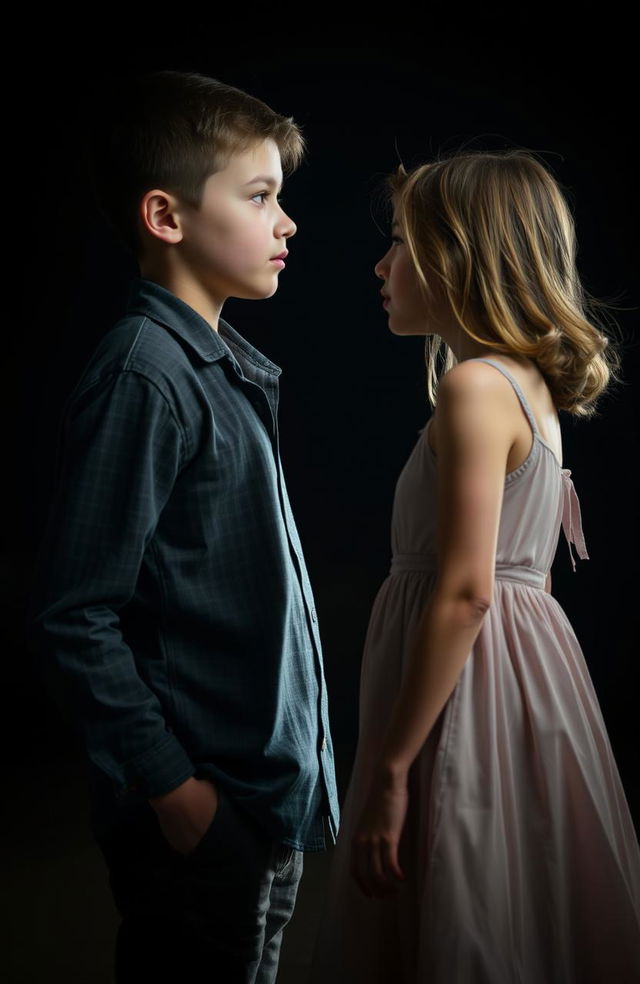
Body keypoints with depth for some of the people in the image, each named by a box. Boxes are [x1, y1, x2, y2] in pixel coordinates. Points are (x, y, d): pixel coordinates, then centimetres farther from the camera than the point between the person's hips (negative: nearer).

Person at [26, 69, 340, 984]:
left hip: (270, 801, 8)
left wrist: (295, 763, 14)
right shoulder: (145, 375, -20)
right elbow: (73, 621, -21)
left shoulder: (223, 367, 7)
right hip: (204, 820, -8)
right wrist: (172, 787, -17)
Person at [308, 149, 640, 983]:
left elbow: (465, 591, -22)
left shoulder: (474, 387, -17)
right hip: (526, 657, 9)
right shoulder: (531, 383, 12)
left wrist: (389, 766, -18)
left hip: (473, 689, -9)